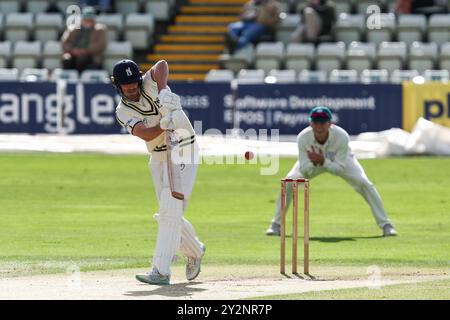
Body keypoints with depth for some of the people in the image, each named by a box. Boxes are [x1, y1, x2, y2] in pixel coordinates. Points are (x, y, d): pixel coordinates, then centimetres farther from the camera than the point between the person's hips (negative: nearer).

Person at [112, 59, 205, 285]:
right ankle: (194, 251, 39)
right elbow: (145, 134, -22)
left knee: (170, 211, -14)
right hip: (158, 158, 6)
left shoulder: (149, 84, -10)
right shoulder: (123, 112, -5)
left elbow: (162, 65, -32)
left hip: (183, 152, -6)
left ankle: (161, 271, -18)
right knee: (168, 214, 12)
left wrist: (163, 91, -46)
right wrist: (164, 124, -40)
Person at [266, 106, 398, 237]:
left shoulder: (342, 136, -38)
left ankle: (386, 225, -6)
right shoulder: (303, 138, -34)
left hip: (340, 161, -1)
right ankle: (276, 225, 1)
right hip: (311, 164, 1)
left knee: (364, 184, -18)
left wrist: (323, 161, -50)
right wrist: (313, 163, -51)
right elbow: (304, 170, -29)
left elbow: (340, 169, -32)